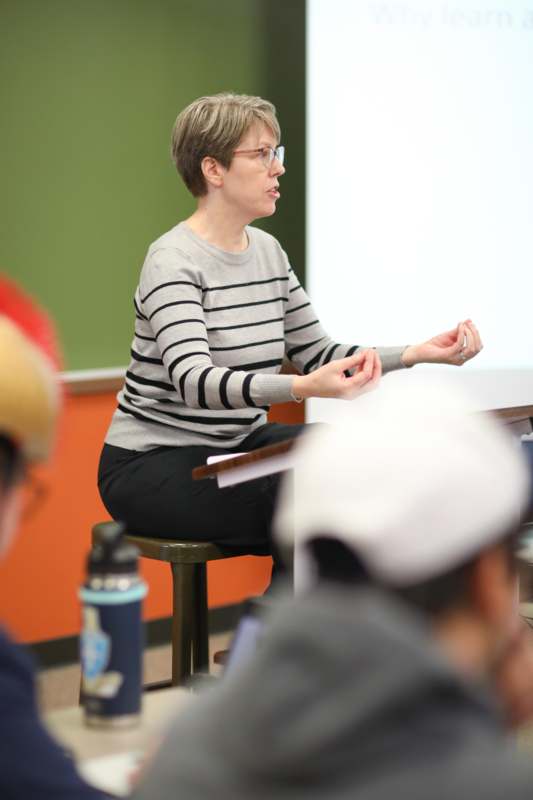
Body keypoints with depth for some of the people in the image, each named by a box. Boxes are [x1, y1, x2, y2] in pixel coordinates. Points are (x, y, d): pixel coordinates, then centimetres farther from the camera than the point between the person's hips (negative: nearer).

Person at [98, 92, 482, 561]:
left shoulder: (269, 252, 7)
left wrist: (421, 353, -6)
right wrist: (305, 388, -49)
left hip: (237, 444, 8)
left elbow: (319, 355, 9)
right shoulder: (174, 260, -18)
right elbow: (193, 381, -33)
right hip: (152, 466, -8)